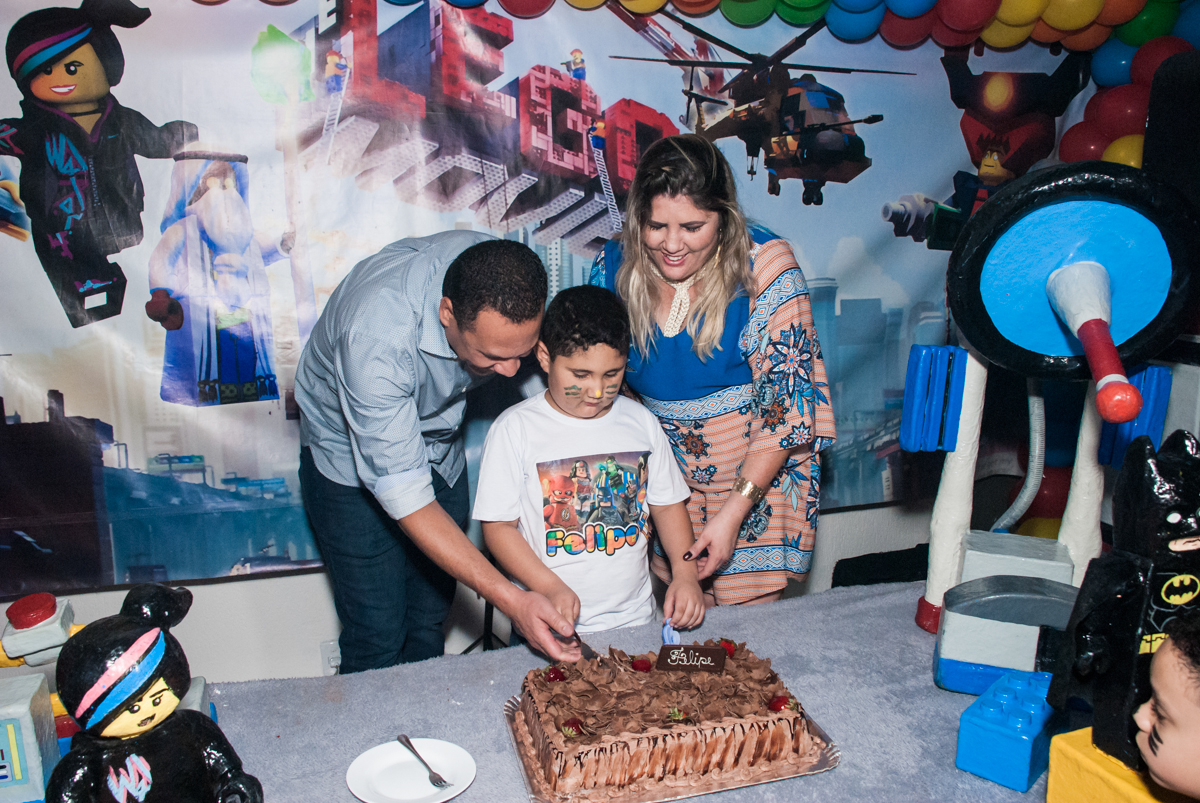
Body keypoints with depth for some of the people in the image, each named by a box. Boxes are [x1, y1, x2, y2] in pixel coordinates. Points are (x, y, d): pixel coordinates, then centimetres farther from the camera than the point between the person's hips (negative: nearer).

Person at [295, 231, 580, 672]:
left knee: (430, 624, 12)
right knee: (377, 640, -2)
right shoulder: (376, 337, -41)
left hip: (439, 447, 5)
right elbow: (402, 492, -37)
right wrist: (510, 599, -41)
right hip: (354, 460, -4)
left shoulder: (501, 275, -26)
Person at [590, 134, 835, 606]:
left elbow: (786, 398, -17)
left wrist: (734, 510, -19)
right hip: (665, 477, 3)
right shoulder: (614, 267, -6)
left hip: (759, 476, -3)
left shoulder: (764, 265, -17)